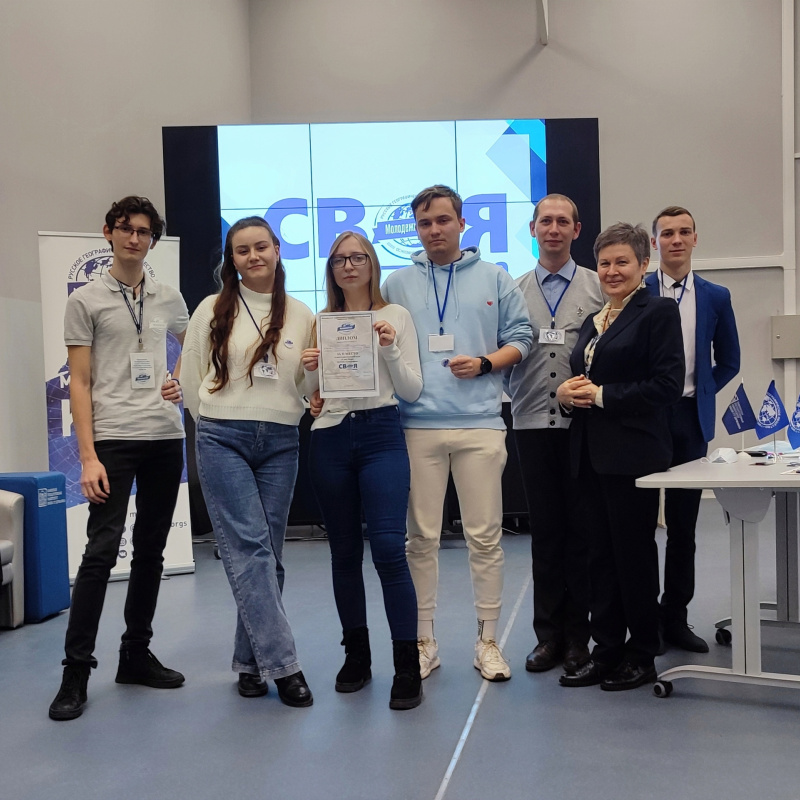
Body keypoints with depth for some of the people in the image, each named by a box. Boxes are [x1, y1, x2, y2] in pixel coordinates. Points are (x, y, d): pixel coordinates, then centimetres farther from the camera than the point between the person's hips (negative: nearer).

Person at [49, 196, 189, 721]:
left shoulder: (170, 298, 12)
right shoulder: (86, 300, 1)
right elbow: (79, 382, -3)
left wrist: (180, 383, 8)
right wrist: (88, 456, -11)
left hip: (166, 437, 4)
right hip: (113, 439, -4)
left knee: (151, 550, 9)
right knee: (102, 551, -8)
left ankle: (137, 655, 22)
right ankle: (77, 670, 2)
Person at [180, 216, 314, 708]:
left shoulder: (301, 315, 9)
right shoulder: (213, 310, 4)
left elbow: (310, 384, 13)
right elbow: (192, 377, 9)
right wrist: (217, 421, 10)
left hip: (281, 444, 3)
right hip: (223, 441, -2)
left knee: (267, 553, 5)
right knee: (249, 549, -10)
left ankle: (251, 661, 17)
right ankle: (282, 664, -7)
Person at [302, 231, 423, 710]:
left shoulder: (396, 316, 5)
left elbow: (412, 391, 1)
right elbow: (310, 398, 15)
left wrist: (390, 350, -13)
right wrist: (310, 371, -5)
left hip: (381, 435, -3)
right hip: (329, 439, 3)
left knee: (389, 548, -13)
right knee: (345, 553, 10)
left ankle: (408, 668, -2)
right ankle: (357, 656, 25)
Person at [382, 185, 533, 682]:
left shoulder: (494, 279, 10)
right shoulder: (397, 285, 13)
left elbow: (520, 339, 7)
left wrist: (484, 364, -8)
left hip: (480, 422, -1)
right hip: (418, 424, 1)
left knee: (486, 535, 3)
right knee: (422, 537, 6)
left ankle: (488, 640, 16)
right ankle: (423, 641, 18)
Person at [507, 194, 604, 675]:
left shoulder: (598, 287, 5)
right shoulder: (515, 291, 10)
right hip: (533, 423, 2)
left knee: (580, 530, 5)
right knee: (545, 531, 8)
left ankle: (577, 635, 17)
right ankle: (549, 634, 18)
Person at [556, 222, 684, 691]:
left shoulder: (658, 311, -5)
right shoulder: (594, 321, 18)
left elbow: (667, 386, -14)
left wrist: (601, 395, -15)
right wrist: (567, 392, 0)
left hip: (634, 453, -7)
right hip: (591, 453, 7)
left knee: (634, 552, 2)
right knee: (601, 553, 11)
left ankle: (642, 656, 16)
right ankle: (607, 650, 21)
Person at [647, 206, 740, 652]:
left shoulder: (716, 297, 9)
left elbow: (729, 361, 15)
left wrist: (699, 395, 6)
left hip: (690, 418, 2)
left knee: (683, 522, 7)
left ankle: (676, 616, 18)